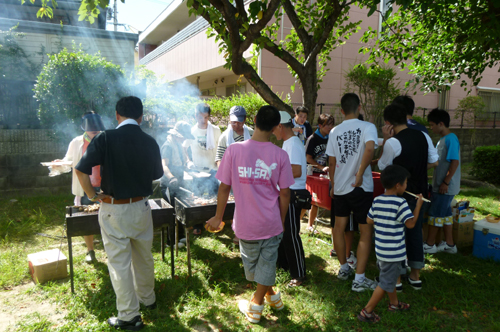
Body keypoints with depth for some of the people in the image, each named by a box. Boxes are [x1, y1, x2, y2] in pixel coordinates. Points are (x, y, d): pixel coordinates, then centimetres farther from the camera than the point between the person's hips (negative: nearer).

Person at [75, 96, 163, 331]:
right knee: (144, 257, 21)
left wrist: (92, 195, -5)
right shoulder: (150, 142, -2)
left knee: (119, 263, 7)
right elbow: (156, 175, 9)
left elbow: (81, 170, -18)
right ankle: (147, 298, 40)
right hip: (141, 207, 4)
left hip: (113, 210, -4)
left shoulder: (105, 139, -13)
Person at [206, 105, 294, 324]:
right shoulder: (280, 155, -10)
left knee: (252, 263, 22)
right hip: (271, 223, 0)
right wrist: (282, 222, 10)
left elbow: (224, 187, -7)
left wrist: (218, 218, 6)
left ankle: (270, 294, 40)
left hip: (246, 222, 0)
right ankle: (257, 303, 34)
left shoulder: (234, 150, -12)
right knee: (267, 263, 19)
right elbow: (284, 193, -5)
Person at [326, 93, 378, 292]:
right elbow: (370, 148, -28)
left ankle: (343, 268, 32)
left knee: (339, 227, 18)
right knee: (365, 232, 5)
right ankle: (359, 279, 7)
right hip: (361, 188, -4)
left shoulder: (335, 131, 5)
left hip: (340, 187, 5)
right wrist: (360, 174, -17)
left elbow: (332, 163, 9)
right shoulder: (367, 127, -7)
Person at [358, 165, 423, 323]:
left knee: (390, 276, 27)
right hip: (393, 252, -7)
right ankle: (367, 311, 10)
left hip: (381, 249, 7)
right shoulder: (400, 203, -20)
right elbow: (411, 223, -18)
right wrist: (418, 205, -8)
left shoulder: (377, 200, 0)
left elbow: (369, 220, 6)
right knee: (386, 283, 5)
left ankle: (394, 303, 46)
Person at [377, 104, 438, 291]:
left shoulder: (392, 142, -20)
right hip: (420, 192, 6)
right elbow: (434, 162, 8)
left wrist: (385, 140, -6)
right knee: (415, 231, 16)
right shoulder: (424, 137, 0)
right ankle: (415, 276, 27)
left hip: (399, 195, -6)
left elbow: (382, 166, -6)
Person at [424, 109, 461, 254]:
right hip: (440, 185, 9)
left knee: (435, 213, -1)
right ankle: (449, 244, 24)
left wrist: (445, 182, -22)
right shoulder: (442, 140, 13)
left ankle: (429, 245, 10)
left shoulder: (451, 139, -17)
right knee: (445, 213, 14)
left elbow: (455, 162, -22)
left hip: (445, 186, -9)